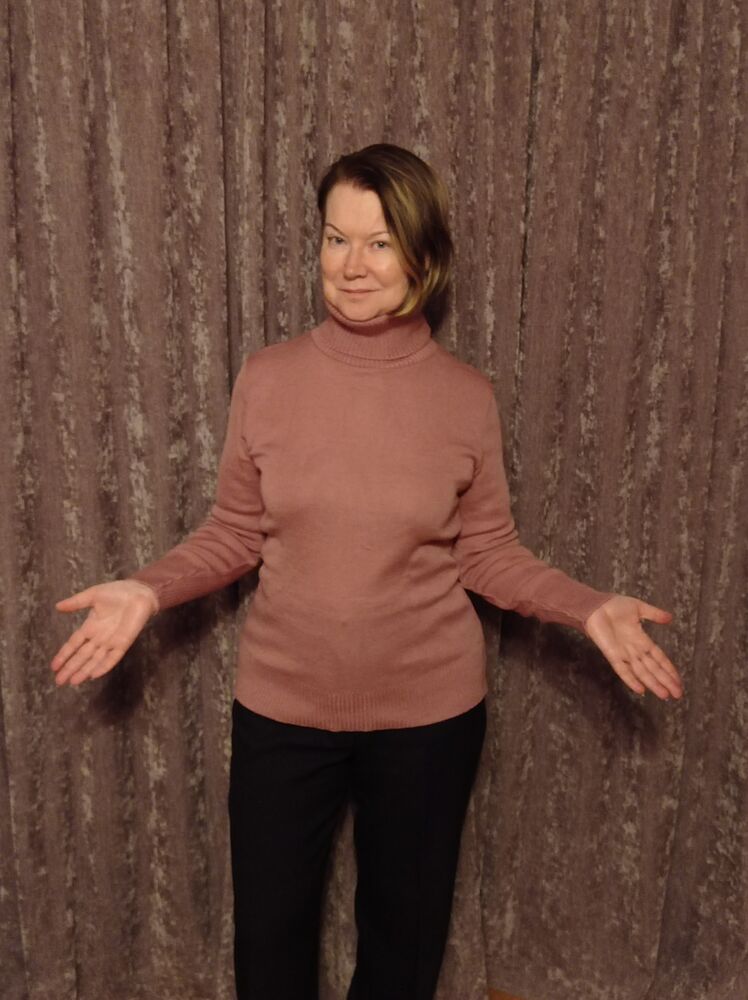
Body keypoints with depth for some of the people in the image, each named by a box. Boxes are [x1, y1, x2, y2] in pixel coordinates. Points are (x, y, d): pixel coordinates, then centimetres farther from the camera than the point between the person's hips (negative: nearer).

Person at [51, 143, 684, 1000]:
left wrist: (589, 607, -14)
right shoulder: (266, 378, -8)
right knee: (268, 928, 18)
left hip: (429, 711, 0)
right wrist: (149, 589, -13)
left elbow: (487, 554, -1)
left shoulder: (465, 396, -8)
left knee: (405, 926, 21)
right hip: (282, 704, 1)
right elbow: (234, 533, 1)